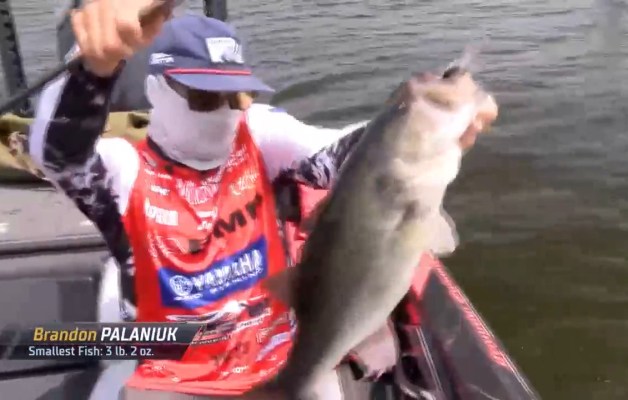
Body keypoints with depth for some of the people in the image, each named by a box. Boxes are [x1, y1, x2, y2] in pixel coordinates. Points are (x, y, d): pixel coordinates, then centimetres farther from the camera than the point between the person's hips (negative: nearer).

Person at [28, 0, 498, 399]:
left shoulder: (257, 134, -3)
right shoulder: (126, 170, -11)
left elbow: (335, 154, -19)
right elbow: (56, 151, -31)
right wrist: (99, 62, -53)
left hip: (283, 358, 2)